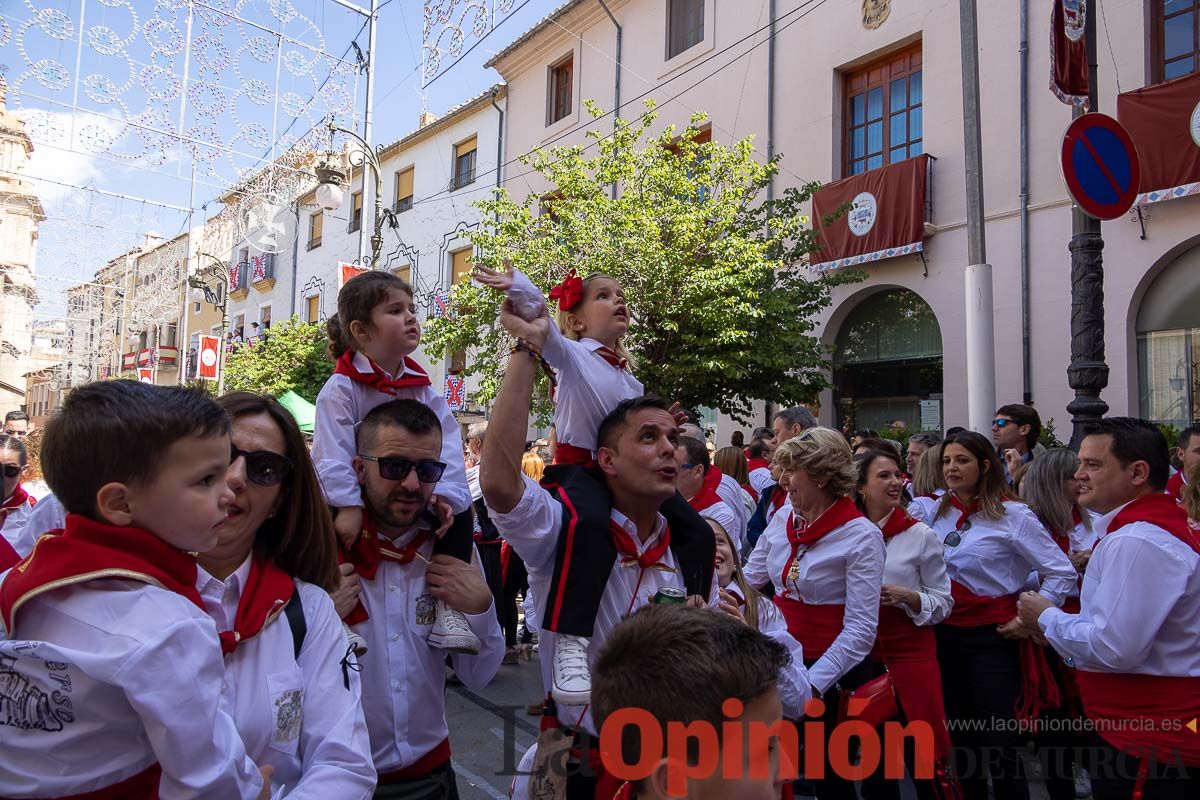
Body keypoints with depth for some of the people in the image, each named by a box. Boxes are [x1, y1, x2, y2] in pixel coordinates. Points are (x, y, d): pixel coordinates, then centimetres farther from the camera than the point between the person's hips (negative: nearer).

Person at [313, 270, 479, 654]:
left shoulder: (422, 387, -2)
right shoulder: (342, 387, -16)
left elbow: (446, 444, -11)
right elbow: (333, 454, -25)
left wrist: (446, 494, -25)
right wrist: (348, 506, -34)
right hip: (355, 494, -4)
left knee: (459, 512, -10)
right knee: (330, 530, -30)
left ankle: (448, 607, -5)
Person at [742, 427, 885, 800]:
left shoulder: (861, 536, -17)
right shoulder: (782, 520, 1)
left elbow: (860, 630, -21)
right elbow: (749, 579, 1)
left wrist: (812, 682, -28)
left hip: (832, 672, -5)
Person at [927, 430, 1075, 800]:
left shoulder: (1012, 514, -10)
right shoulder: (938, 513, 6)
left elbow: (1062, 572, -10)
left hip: (992, 637, -5)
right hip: (945, 634, 5)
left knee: (999, 742, 0)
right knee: (960, 735, 16)